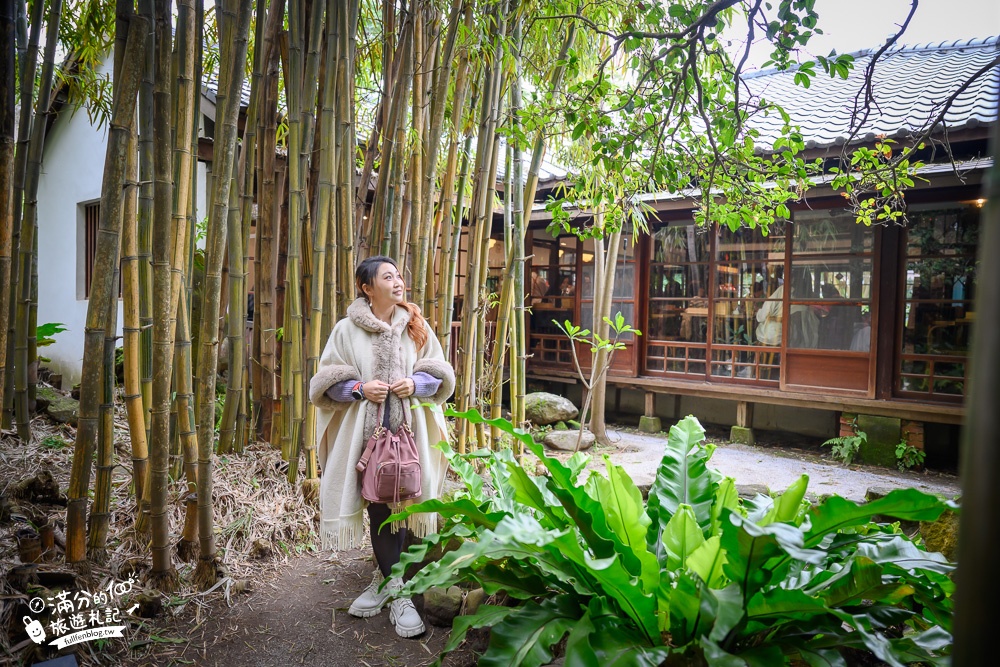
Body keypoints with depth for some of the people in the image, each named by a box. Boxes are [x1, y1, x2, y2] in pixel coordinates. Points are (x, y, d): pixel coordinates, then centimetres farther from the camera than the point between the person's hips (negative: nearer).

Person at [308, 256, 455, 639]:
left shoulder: (416, 327, 4)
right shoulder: (347, 330, -1)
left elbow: (440, 375, 8)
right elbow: (328, 382, 2)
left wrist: (415, 383, -11)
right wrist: (359, 388, -15)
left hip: (408, 432, 1)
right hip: (366, 433, -1)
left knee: (402, 502, 1)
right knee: (378, 506, 5)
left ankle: (388, 579, 21)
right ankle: (393, 584, 22)